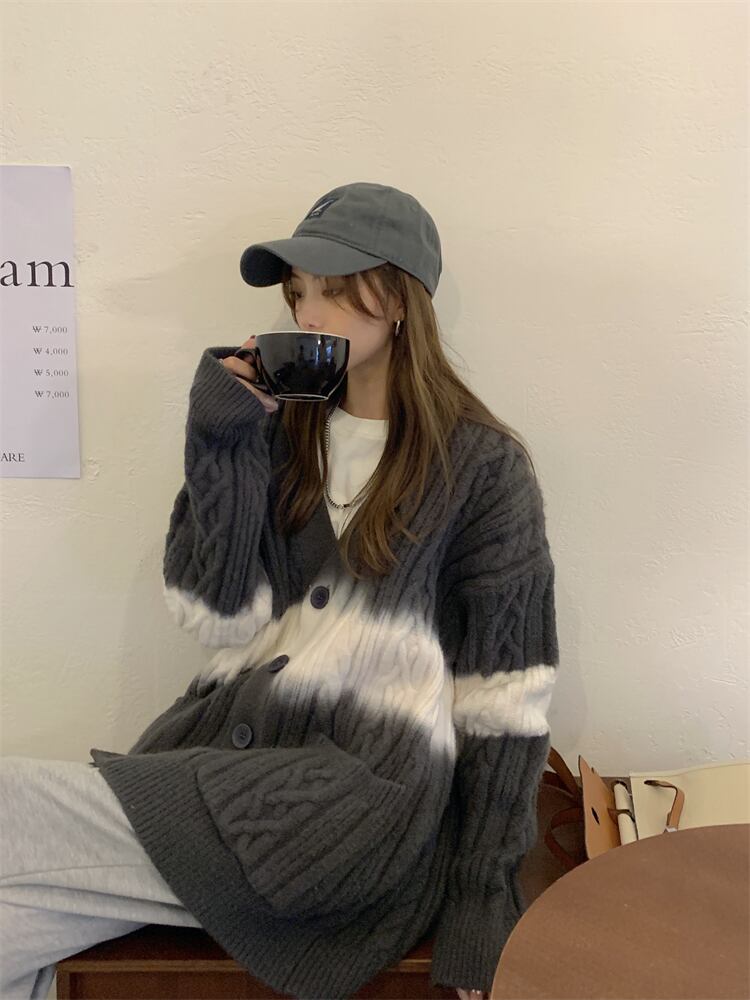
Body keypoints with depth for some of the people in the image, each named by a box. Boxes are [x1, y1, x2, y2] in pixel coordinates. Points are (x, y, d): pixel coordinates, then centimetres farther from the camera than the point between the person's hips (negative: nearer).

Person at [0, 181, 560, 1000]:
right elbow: (220, 616, 1)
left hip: (355, 789, -5)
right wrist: (220, 442, -7)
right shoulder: (283, 431, 11)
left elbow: (503, 700, -4)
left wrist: (481, 905, -3)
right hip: (213, 755, 5)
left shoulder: (482, 465, -3)